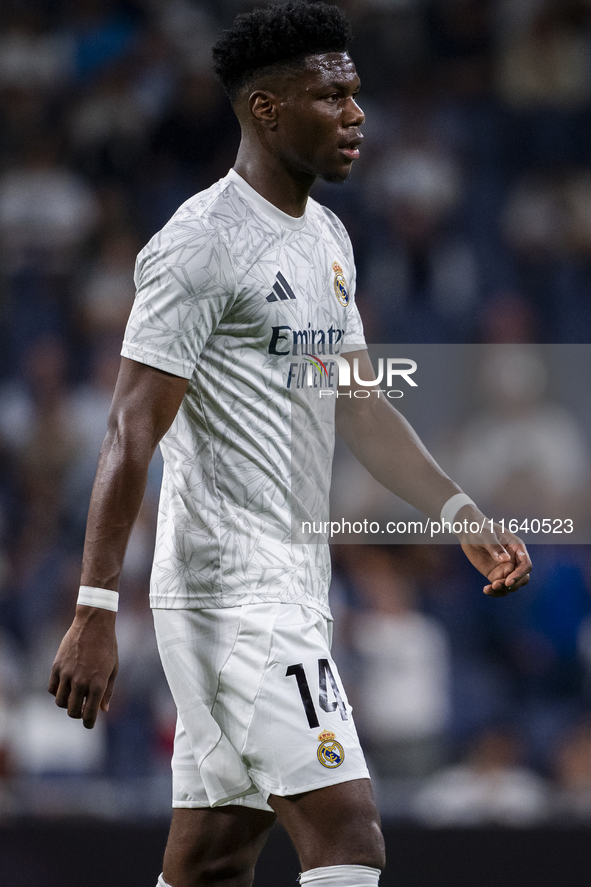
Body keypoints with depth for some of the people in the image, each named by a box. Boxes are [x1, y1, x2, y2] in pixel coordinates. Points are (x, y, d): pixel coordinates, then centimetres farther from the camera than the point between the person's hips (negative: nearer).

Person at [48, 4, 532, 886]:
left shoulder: (326, 236, 15)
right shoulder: (202, 245, -14)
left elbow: (360, 405, 24)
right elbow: (132, 437, -17)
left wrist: (461, 515, 15)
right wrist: (95, 613, -21)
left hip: (292, 595, 9)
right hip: (232, 593, -9)